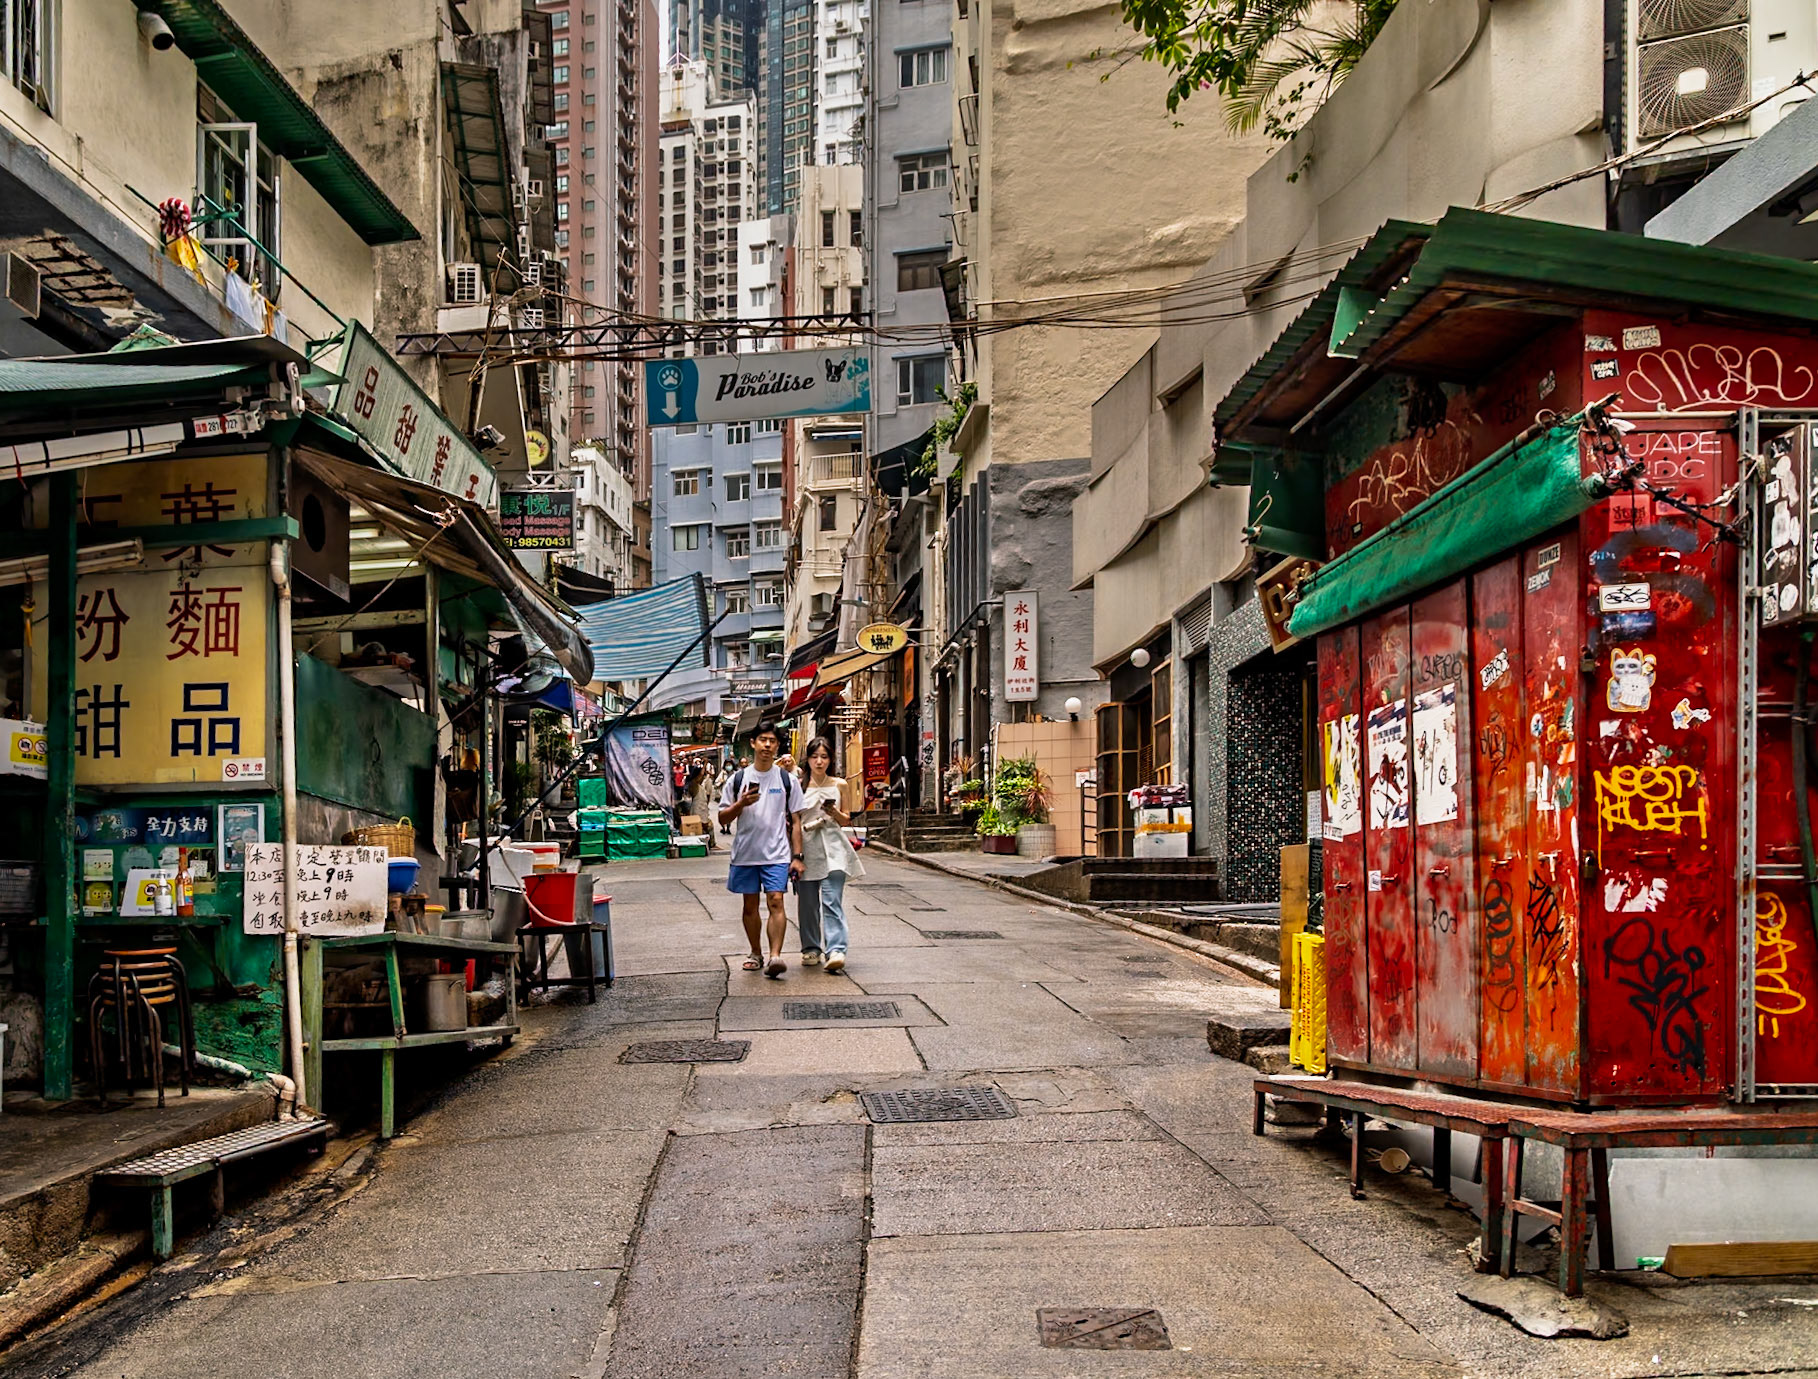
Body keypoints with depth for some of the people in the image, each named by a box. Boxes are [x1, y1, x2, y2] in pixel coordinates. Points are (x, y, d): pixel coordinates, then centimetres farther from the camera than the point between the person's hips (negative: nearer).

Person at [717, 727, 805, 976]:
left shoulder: (788, 780, 4)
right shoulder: (738, 779, 5)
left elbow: (795, 821, 5)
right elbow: (723, 818, 7)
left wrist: (797, 856, -1)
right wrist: (741, 804, -13)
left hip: (777, 853, -2)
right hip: (745, 853, 2)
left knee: (776, 902, -14)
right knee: (750, 905, 10)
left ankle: (775, 956, -21)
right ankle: (756, 953, 25)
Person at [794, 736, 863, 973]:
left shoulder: (839, 785, 9)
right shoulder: (799, 786, 7)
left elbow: (846, 821, 13)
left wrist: (834, 813, -6)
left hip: (833, 849, -1)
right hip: (806, 847, 1)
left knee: (832, 900, -12)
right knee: (808, 902, 4)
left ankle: (835, 951, -20)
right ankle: (811, 949, 18)